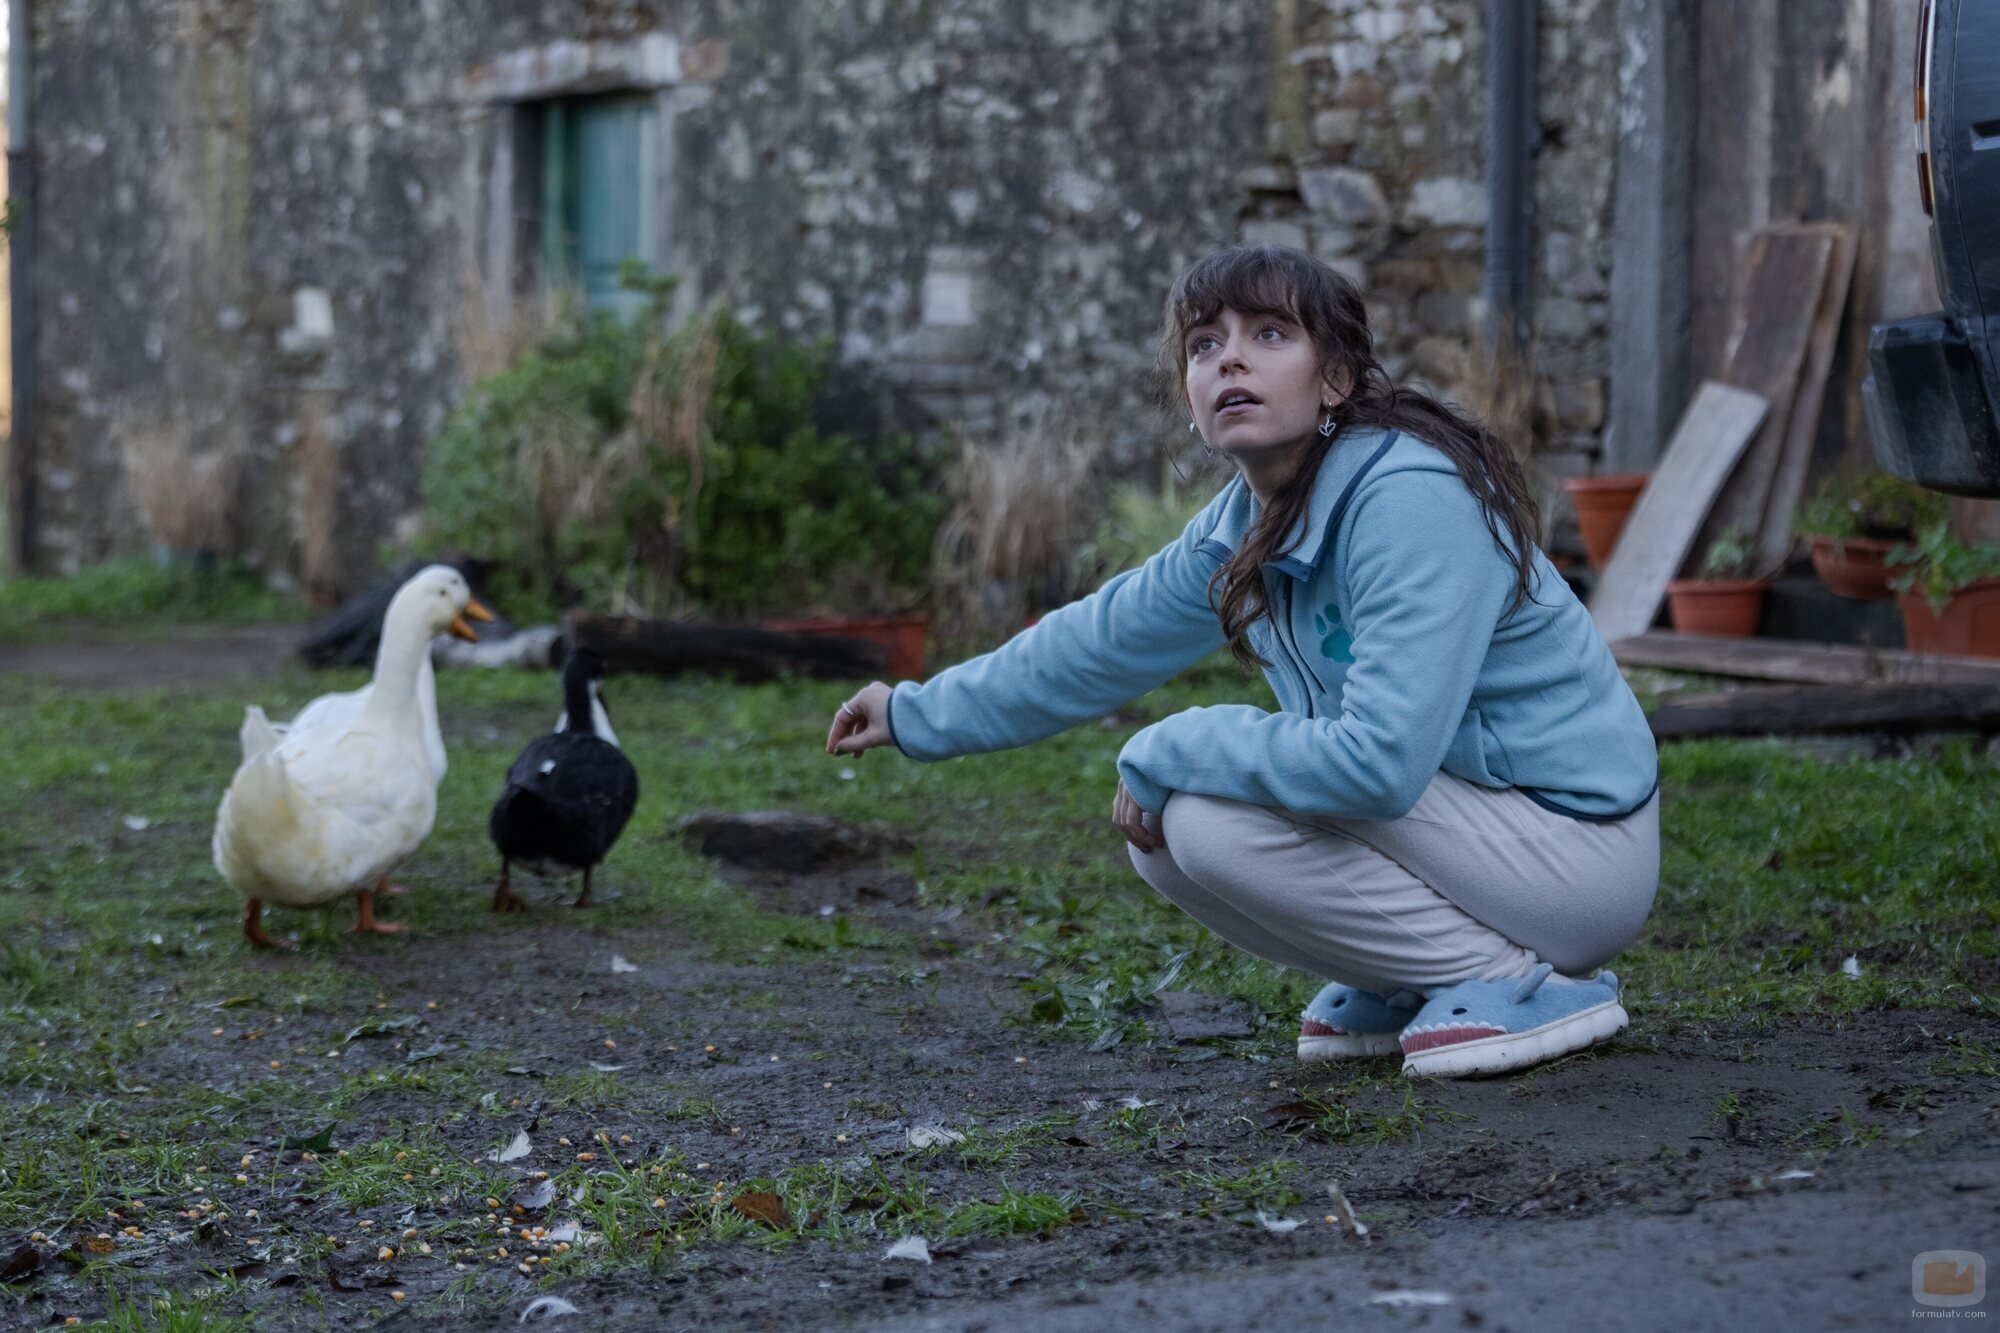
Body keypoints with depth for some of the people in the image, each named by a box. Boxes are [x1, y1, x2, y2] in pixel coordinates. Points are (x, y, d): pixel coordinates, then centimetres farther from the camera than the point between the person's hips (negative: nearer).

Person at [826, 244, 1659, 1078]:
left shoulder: (1412, 500, -25)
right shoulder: (1242, 527, 2)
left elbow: (1380, 759, -33)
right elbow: (1103, 642, 17)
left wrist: (1168, 754, -20)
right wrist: (918, 715, 23)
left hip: (1577, 846, -8)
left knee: (1213, 815, -21)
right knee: (1160, 832, 1)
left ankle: (1524, 986, -12)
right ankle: (1404, 985, 9)